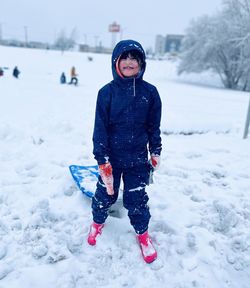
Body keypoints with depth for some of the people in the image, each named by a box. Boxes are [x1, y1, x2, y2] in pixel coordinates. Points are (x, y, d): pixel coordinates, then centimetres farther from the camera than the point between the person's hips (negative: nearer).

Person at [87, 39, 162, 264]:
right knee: (105, 194, 15)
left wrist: (156, 152, 9)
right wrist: (102, 160, -11)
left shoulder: (150, 92, -4)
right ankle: (98, 222, 45)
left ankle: (142, 233, 36)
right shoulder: (107, 92, -8)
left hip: (138, 159, 1)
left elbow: (154, 125, 5)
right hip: (111, 158, 0)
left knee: (137, 199, 10)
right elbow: (100, 127, -8)